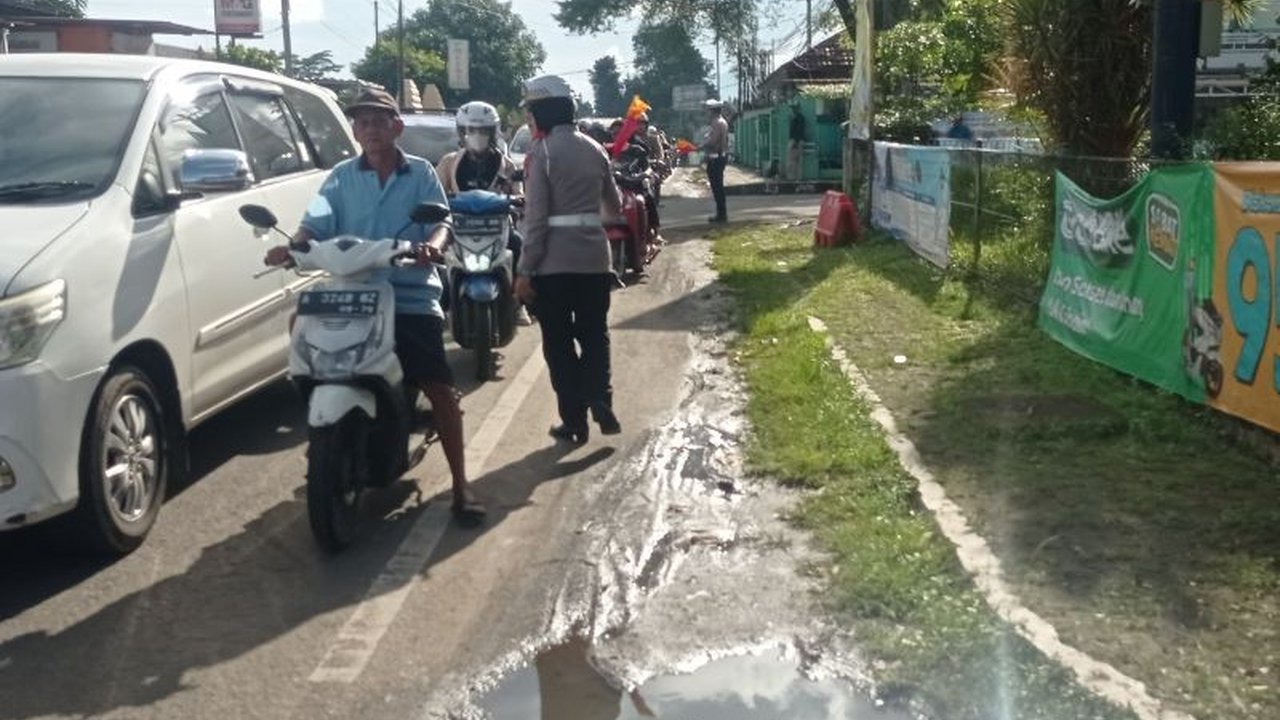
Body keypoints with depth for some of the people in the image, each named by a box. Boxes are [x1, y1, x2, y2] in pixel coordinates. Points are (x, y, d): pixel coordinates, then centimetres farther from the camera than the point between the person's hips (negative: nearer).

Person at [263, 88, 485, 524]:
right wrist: (293, 246, -23)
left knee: (440, 388, -5)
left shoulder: (420, 173, 6)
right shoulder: (342, 177, 10)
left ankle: (460, 485, 5)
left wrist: (433, 245, -28)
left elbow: (441, 220, -5)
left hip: (411, 296, -2)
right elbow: (317, 222, -2)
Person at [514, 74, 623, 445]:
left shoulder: (541, 151, -10)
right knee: (594, 334, 18)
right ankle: (601, 403, 4)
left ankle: (574, 421, 8)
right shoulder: (594, 149, 8)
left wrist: (525, 270, -10)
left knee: (558, 342, 6)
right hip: (594, 256, 5)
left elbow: (536, 217, -14)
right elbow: (614, 207, 17)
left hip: (554, 262, -5)